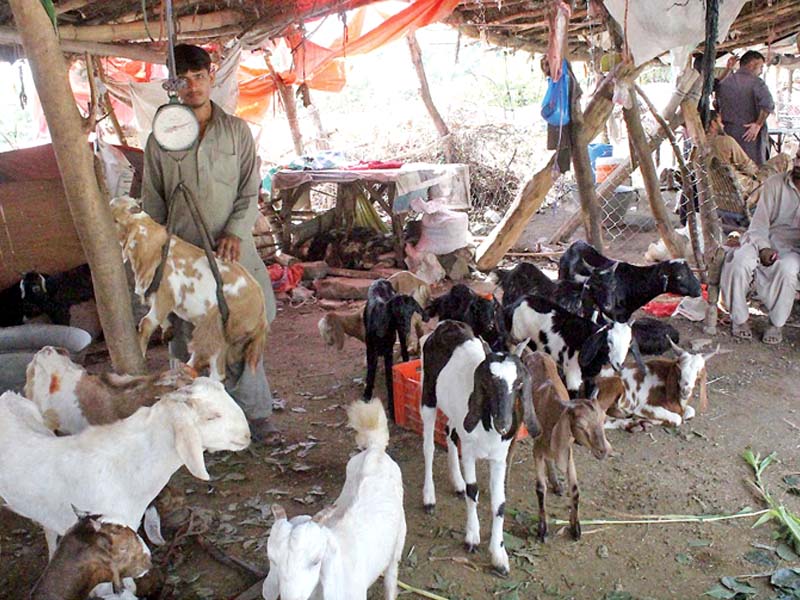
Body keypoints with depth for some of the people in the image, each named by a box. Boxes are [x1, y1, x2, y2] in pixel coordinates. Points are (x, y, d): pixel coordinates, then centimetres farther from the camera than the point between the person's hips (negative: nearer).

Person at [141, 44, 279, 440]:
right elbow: (152, 204, 8)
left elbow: (250, 191, 3)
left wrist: (235, 233, -12)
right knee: (189, 339, 5)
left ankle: (255, 414, 15)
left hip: (233, 249, 0)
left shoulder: (237, 131, 5)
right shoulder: (161, 139, 4)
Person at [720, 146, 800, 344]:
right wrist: (763, 249, -21)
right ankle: (739, 318, -14)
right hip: (762, 242, 0)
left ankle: (776, 324, -15)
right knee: (739, 261, -32)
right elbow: (758, 225, -2)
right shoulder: (774, 184, 3)